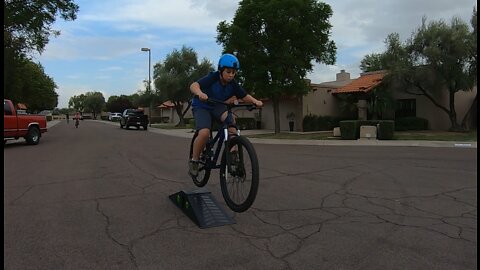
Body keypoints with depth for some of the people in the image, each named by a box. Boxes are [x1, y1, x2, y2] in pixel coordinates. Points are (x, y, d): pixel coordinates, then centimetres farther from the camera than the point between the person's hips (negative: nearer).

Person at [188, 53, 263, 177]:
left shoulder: (232, 83, -11)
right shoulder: (212, 77, -24)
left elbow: (244, 96, -8)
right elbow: (194, 85, -37)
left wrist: (255, 101, -29)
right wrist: (200, 93, -59)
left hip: (218, 107, 4)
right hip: (202, 107, -4)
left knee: (230, 119, -31)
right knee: (204, 133, -29)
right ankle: (194, 161, -7)